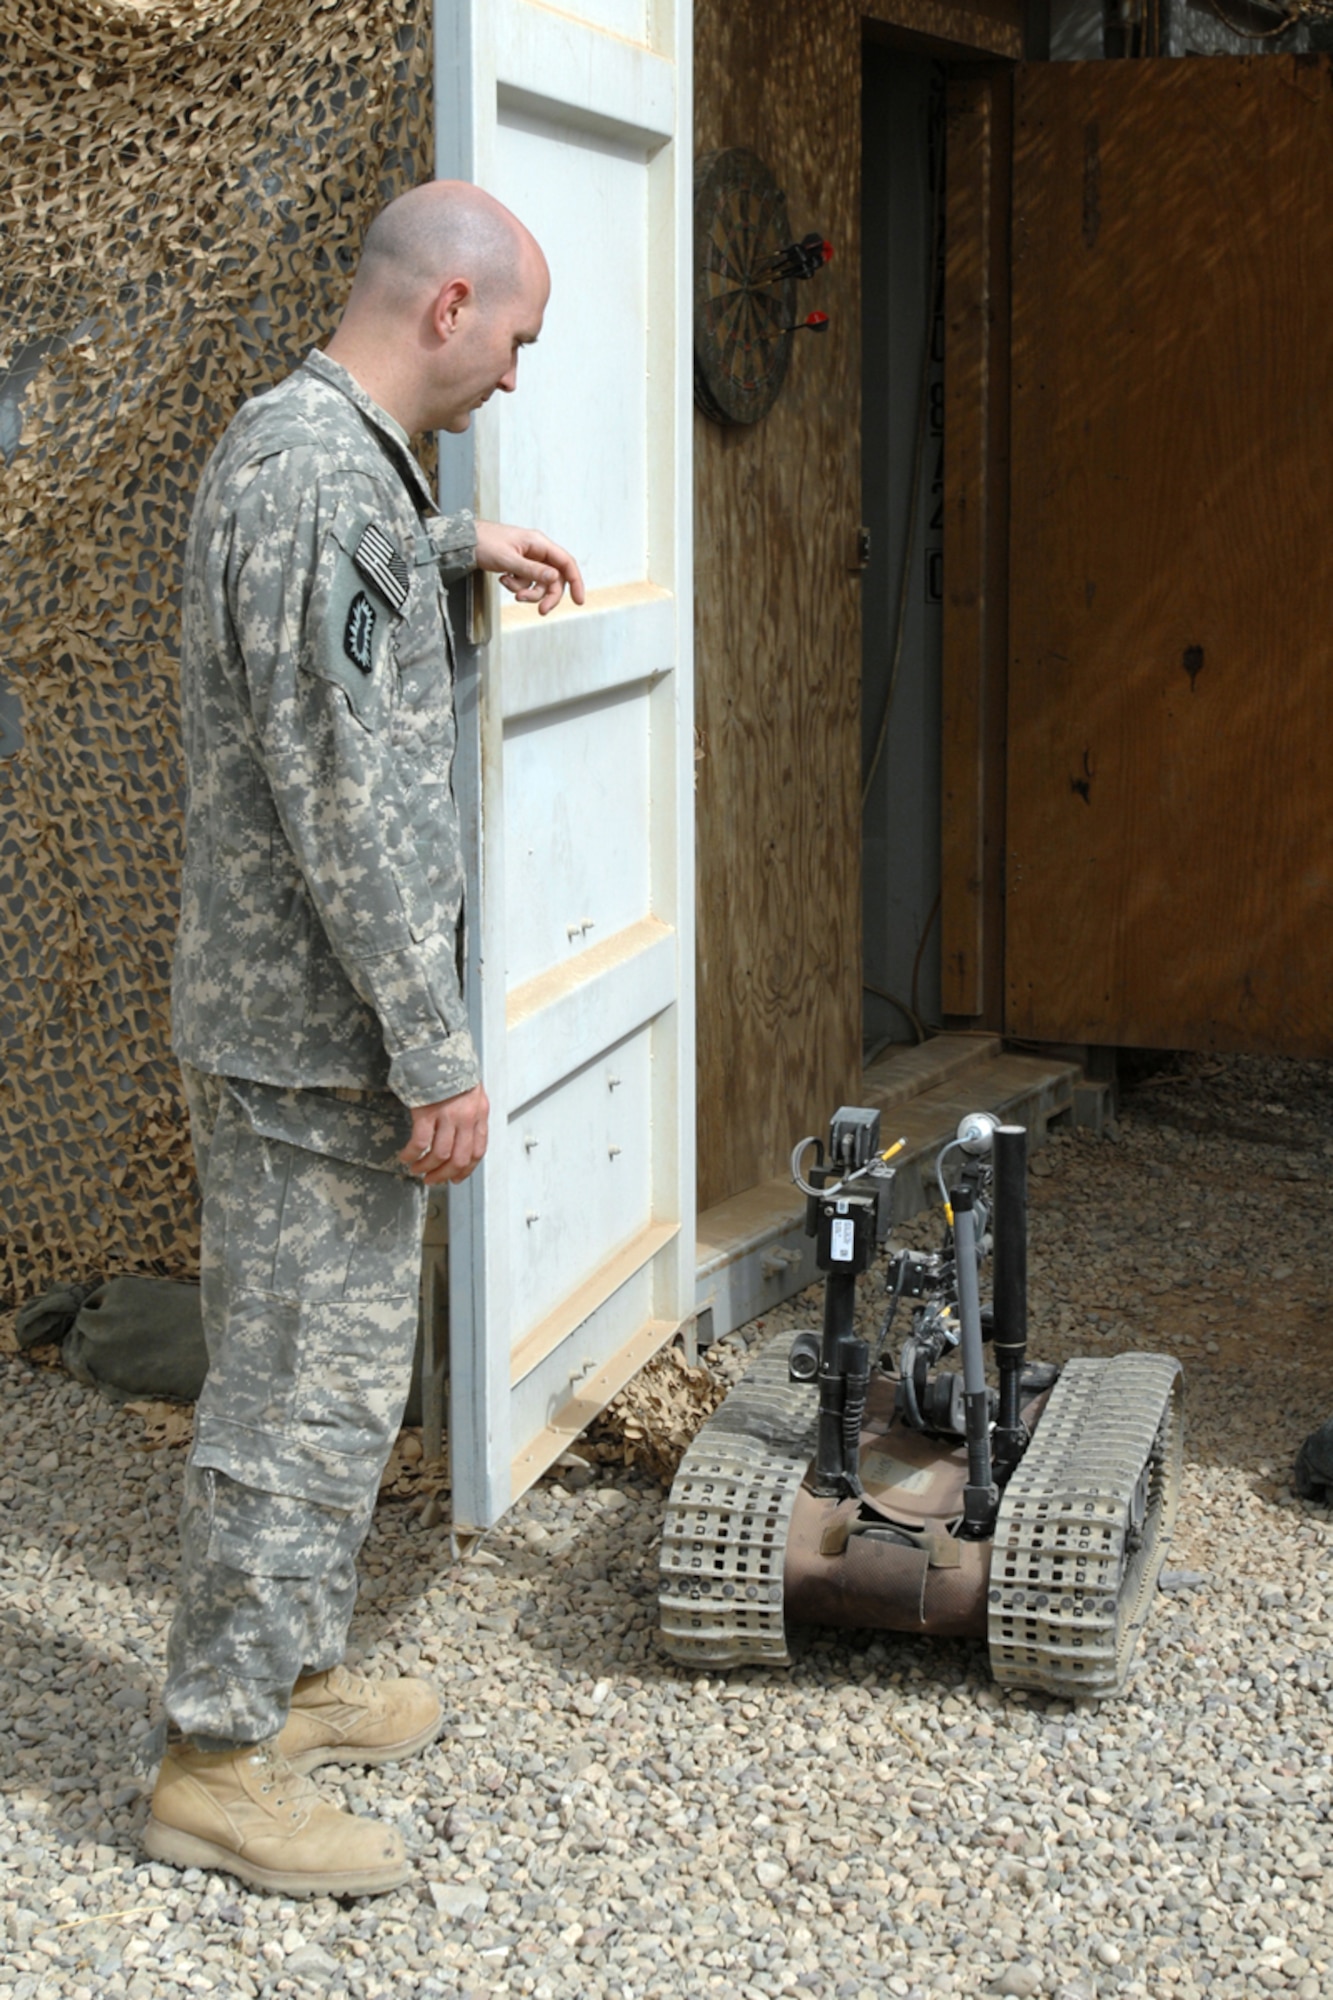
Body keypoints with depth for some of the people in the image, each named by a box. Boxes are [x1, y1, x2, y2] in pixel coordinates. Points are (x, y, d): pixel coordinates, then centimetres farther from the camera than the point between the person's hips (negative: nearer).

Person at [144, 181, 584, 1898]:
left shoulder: (282, 440, 10)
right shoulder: (323, 477, -22)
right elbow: (345, 802, -25)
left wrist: (454, 545, 35)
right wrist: (436, 1053, -22)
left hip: (285, 1017, 10)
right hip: (314, 1033, -10)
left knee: (333, 1366, 19)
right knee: (303, 1387, -3)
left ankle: (292, 1676, 32)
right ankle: (217, 1765, 8)